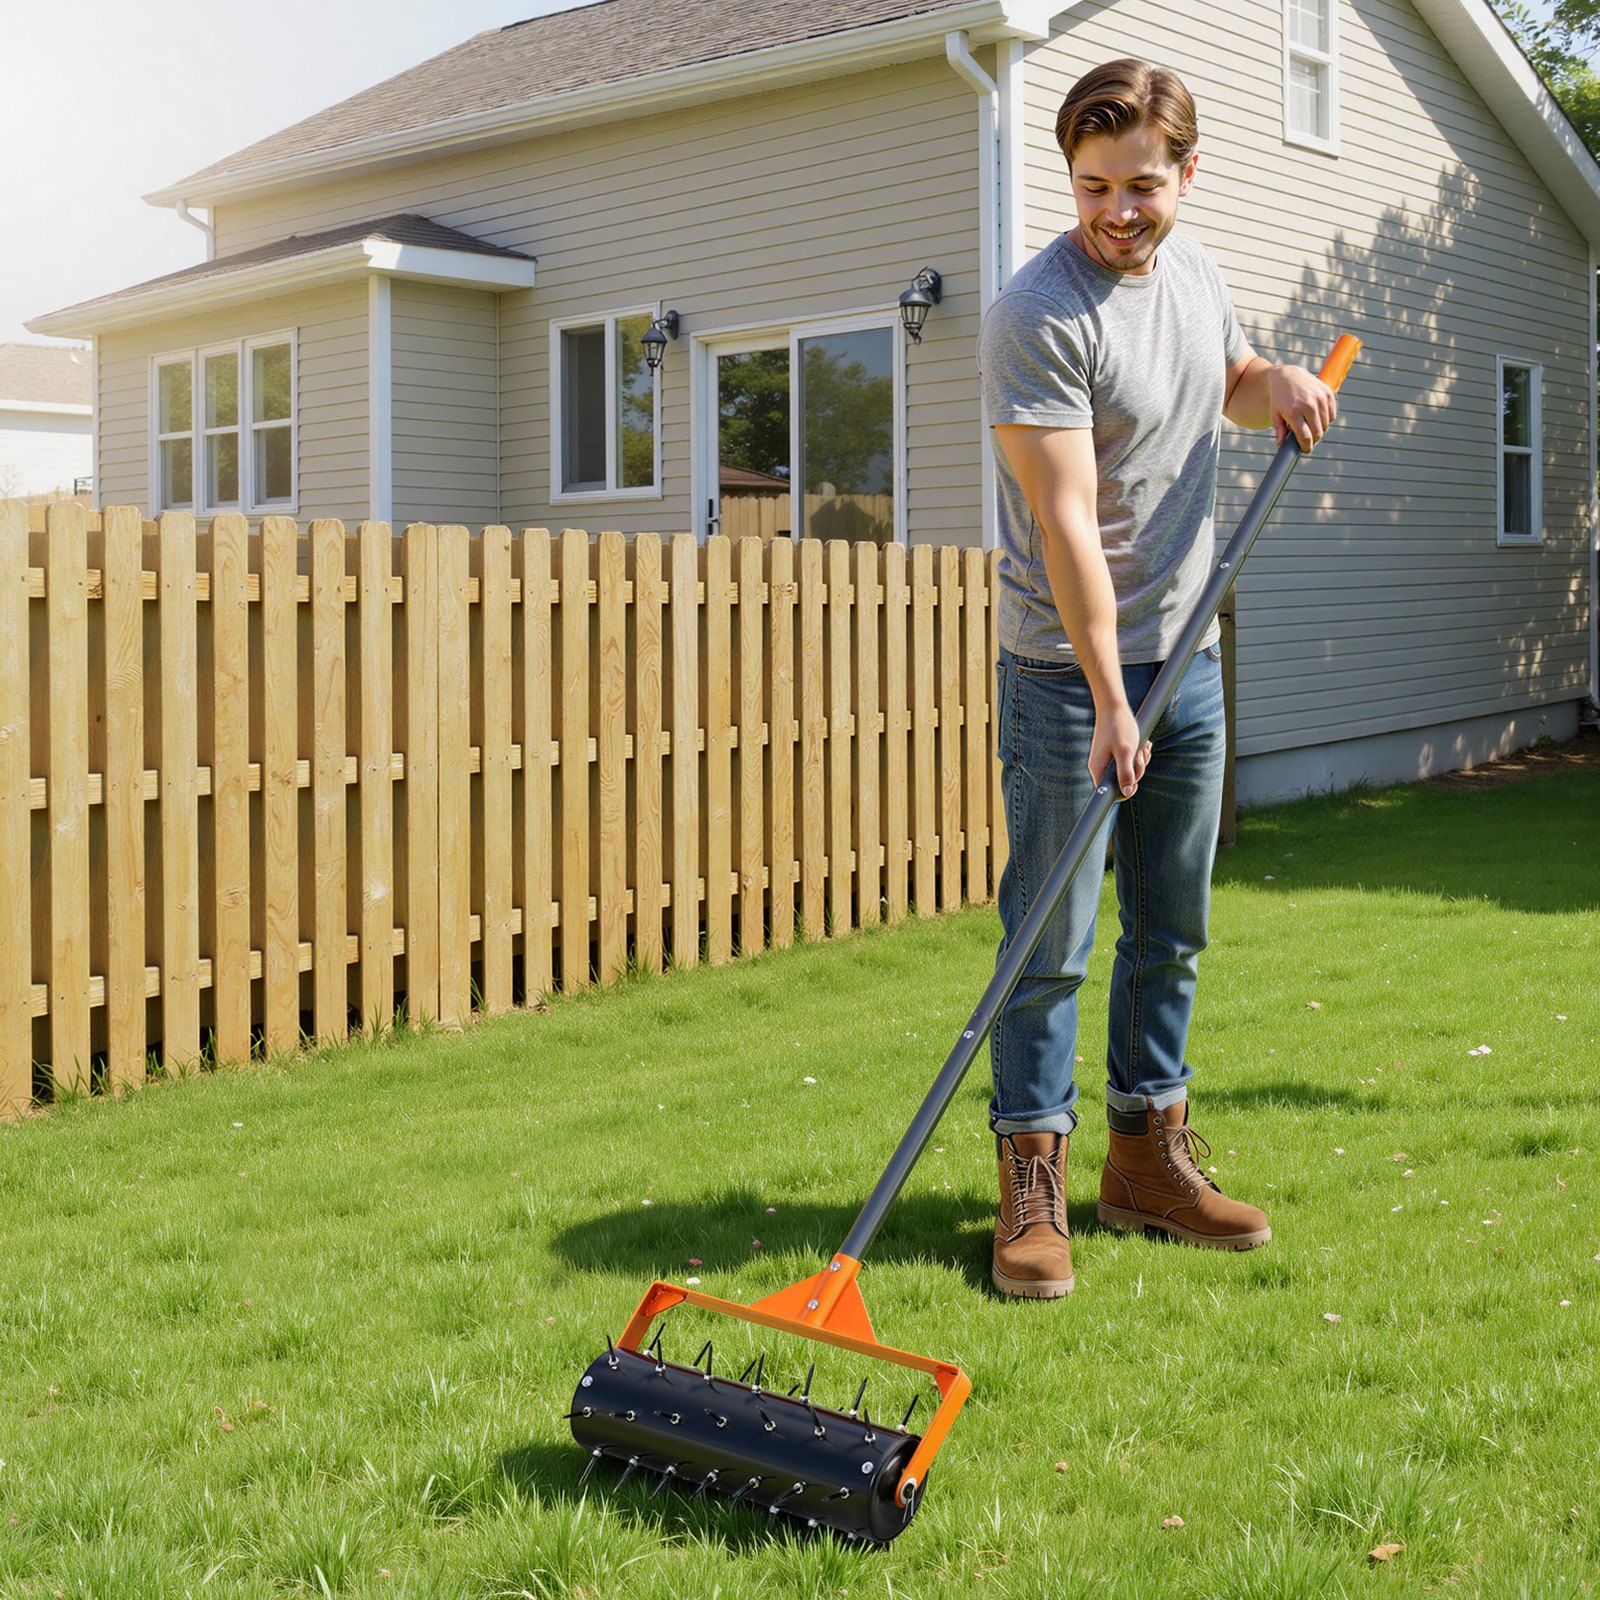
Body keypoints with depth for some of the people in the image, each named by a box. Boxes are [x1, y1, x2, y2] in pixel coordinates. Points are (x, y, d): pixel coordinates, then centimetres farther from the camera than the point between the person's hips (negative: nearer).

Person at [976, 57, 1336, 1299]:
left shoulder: (1194, 271, 7)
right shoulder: (1039, 316, -17)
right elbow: (1067, 522, -22)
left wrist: (1278, 383, 3)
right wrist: (1110, 700, -26)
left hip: (1187, 653, 7)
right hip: (1068, 666, -7)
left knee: (1173, 932, 12)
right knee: (1053, 943, -4)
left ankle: (1150, 1155, 24)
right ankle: (1033, 1184, 6)